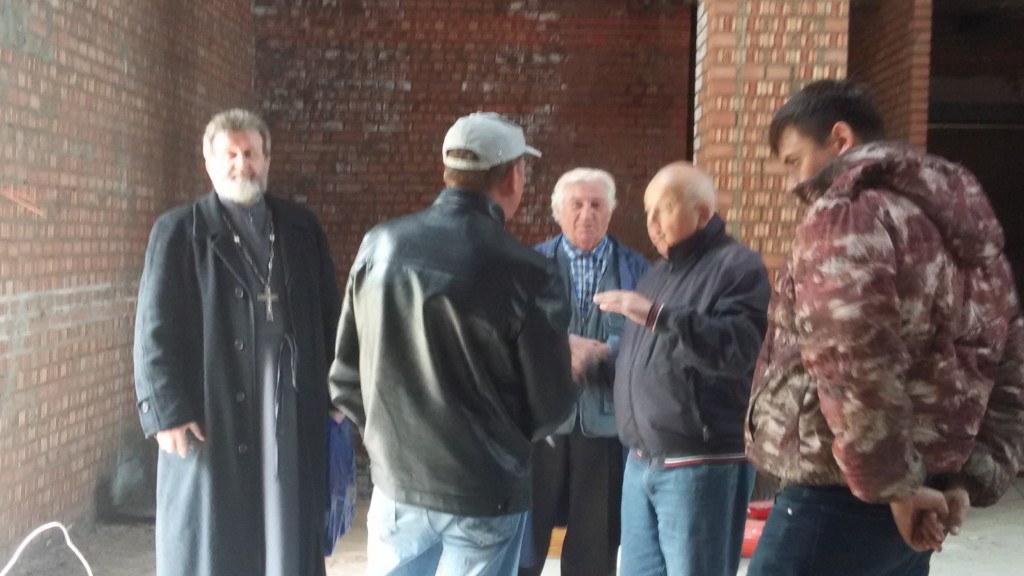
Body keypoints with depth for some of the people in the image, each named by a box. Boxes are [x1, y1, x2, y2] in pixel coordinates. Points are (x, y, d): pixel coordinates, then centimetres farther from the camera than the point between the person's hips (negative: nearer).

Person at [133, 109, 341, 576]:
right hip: (211, 412, -3)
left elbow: (329, 315, 11)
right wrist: (167, 412, -10)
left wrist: (336, 394, 6)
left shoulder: (301, 227, 11)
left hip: (292, 409, 3)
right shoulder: (178, 231, 1)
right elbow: (155, 329, -3)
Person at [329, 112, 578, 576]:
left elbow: (345, 377, 2)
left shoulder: (380, 246, -5)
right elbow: (550, 408, -10)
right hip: (485, 493, -3)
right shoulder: (526, 272, -17)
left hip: (397, 481, 4)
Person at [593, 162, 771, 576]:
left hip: (701, 466, -8)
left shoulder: (737, 265, -7)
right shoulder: (658, 273, 19)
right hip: (641, 463, 8)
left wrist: (657, 316, -27)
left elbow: (739, 348, -23)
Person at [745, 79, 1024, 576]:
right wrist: (971, 480, 9)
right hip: (920, 512, 9)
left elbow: (854, 367, -26)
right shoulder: (970, 230, 17)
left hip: (841, 501, -9)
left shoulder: (847, 212, -12)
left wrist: (891, 483, -18)